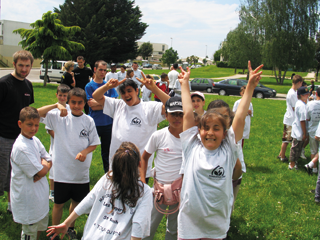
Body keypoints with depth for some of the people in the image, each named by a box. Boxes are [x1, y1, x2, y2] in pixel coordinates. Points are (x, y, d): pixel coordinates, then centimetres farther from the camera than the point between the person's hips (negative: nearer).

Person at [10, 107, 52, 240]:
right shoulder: (21, 147, -25)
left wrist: (41, 165, -16)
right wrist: (44, 165, -3)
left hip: (40, 196, 8)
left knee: (40, 227, 24)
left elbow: (49, 162, 4)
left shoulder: (35, 140, 2)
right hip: (28, 200, -8)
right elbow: (42, 171, -24)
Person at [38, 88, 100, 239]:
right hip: (62, 171, -2)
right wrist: (56, 105, -25)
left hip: (81, 171, 2)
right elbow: (36, 113, -14)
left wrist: (85, 151, -18)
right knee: (59, 203, 11)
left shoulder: (89, 121, -3)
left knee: (77, 202, 19)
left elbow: (94, 144, 2)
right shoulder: (59, 117, -6)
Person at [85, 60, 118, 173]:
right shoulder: (89, 86, -4)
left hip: (108, 123, 3)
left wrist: (97, 103, -11)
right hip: (94, 123, -3)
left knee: (107, 150, 14)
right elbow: (92, 106, -12)